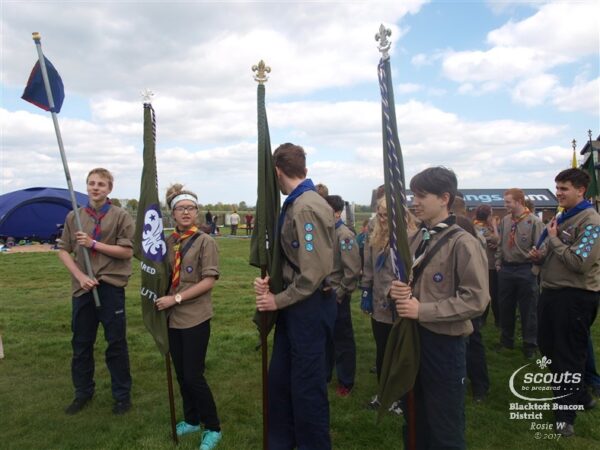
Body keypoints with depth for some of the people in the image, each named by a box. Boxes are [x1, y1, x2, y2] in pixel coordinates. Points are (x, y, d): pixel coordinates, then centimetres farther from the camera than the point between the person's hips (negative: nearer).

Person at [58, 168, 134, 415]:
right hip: (82, 287, 3)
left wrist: (93, 244, -14)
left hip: (111, 286, -3)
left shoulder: (121, 216, -3)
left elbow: (127, 251, -8)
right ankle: (83, 393, 33)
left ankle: (122, 395, 21)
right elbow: (63, 250, 6)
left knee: (116, 343, 6)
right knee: (81, 343, 14)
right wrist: (80, 276, -8)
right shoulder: (74, 216, 6)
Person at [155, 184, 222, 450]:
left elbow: (210, 280, -14)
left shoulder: (205, 241, -8)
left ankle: (212, 428, 17)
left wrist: (176, 298, -18)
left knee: (194, 376, -2)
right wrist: (162, 300, 0)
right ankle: (191, 420, 35)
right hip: (173, 317, 5)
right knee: (181, 374, 15)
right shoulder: (168, 242, 6)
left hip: (195, 317, -5)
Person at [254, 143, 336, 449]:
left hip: (309, 306, -9)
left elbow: (314, 273, -24)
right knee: (279, 378, 20)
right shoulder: (295, 204, 9)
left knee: (307, 385, 7)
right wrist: (269, 281, -3)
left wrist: (278, 300, -14)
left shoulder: (307, 208, -20)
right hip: (294, 304, 9)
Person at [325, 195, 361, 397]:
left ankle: (346, 381, 23)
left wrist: (340, 292, -14)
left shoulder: (345, 235, -16)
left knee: (342, 339, 8)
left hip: (337, 296, -7)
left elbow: (353, 270, -20)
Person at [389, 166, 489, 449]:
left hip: (444, 343, -7)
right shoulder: (414, 240, 7)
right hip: (411, 337, 7)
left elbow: (476, 301, -20)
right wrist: (396, 290, -6)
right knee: (415, 420, 23)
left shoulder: (463, 243, -15)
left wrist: (422, 310, -22)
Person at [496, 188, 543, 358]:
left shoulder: (534, 221, -12)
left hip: (526, 270, -5)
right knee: (505, 307, 14)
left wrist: (533, 267, -13)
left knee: (528, 310, 7)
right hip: (506, 269, 5)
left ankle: (529, 345, 22)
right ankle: (506, 340, 30)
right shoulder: (505, 221, 3)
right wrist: (498, 264, 8)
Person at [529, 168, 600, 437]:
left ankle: (566, 414, 19)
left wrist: (554, 239, -15)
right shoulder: (561, 218, 12)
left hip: (575, 297, -9)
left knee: (568, 356, 3)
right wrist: (539, 256, 1)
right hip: (552, 292, 9)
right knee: (549, 348, 19)